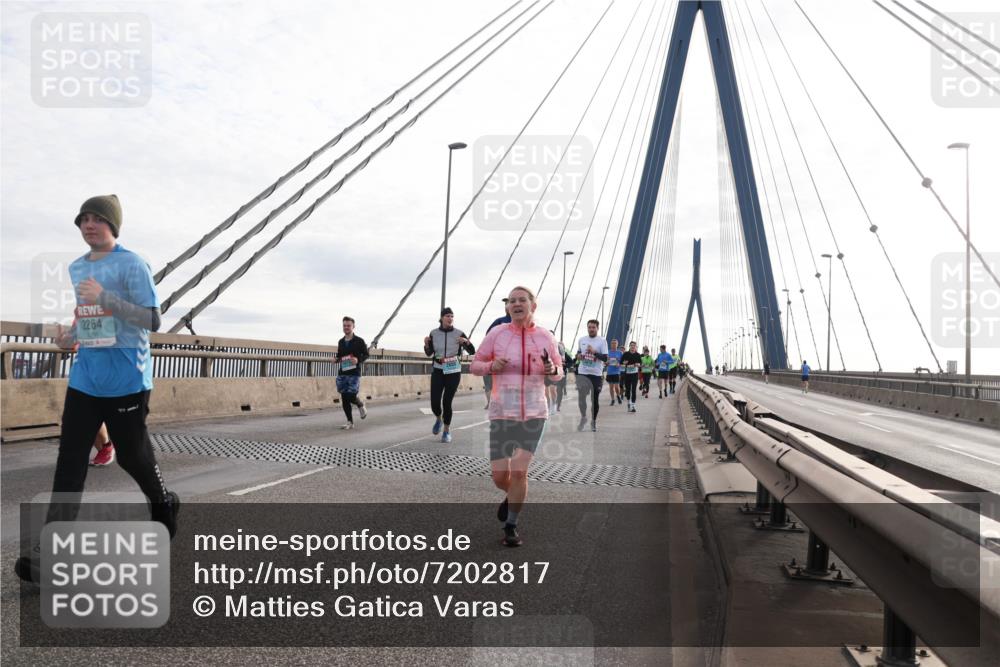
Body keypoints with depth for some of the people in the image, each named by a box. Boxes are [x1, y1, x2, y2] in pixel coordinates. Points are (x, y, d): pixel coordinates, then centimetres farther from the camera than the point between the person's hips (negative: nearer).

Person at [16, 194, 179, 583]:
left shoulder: (131, 264, -10)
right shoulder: (75, 269, 13)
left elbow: (151, 321, -16)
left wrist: (104, 296, -25)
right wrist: (70, 337, 5)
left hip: (126, 380, -6)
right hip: (84, 379, 6)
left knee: (132, 455, 6)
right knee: (69, 461, 0)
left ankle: (164, 506, 36)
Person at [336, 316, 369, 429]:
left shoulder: (359, 341, -1)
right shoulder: (340, 342, 13)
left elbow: (366, 354, 2)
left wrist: (358, 359, -17)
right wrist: (337, 359, 3)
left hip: (354, 373, -5)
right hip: (342, 373, 5)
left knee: (351, 397, -13)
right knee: (344, 398, 2)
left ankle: (361, 405, 23)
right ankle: (350, 422, 12)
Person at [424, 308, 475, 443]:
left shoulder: (459, 334, -4)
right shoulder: (434, 333, 1)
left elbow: (472, 352, -5)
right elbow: (429, 353, 10)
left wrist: (466, 342, -24)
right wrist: (426, 344, -10)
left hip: (453, 372, -1)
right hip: (438, 371, 2)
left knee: (447, 402, -5)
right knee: (435, 403, -5)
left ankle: (447, 431, 16)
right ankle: (438, 419, 30)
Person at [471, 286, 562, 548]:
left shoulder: (546, 337, 1)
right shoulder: (497, 333, -2)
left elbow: (559, 372, 14)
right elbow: (475, 365, 7)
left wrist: (552, 369, -10)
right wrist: (491, 366, -14)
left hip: (534, 415, 0)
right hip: (502, 415, 0)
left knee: (519, 472, -8)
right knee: (499, 476, 1)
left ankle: (511, 527, 12)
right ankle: (512, 496, 38)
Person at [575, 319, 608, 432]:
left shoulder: (602, 341, -6)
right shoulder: (581, 340, 5)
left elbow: (605, 358, -11)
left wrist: (594, 352, -25)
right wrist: (578, 356, -3)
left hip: (596, 374, -2)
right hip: (582, 373, 2)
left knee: (595, 399, 6)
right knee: (581, 397, -6)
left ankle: (593, 421, 22)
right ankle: (583, 417, 17)